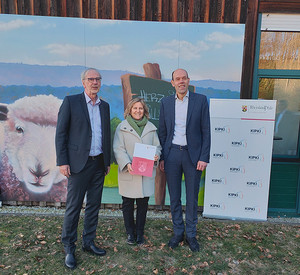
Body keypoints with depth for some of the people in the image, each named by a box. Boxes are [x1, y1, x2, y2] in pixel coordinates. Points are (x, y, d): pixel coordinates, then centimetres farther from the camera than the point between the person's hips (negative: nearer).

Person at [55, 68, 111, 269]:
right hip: (79, 163, -5)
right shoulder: (71, 102, -2)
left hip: (99, 163, 5)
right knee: (74, 207, 3)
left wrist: (108, 161, 12)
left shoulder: (105, 106, 12)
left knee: (94, 205, 12)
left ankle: (89, 242, 28)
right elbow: (61, 133, -4)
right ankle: (69, 248, 19)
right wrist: (62, 162, -10)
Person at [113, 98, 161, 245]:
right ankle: (130, 232, 26)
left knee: (143, 203, 9)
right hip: (128, 172, -2)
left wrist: (156, 155, -8)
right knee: (128, 204, 9)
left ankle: (140, 232, 26)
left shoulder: (151, 127, 11)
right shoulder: (122, 127, 1)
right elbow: (118, 149, -5)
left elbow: (157, 146, 14)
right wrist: (127, 164, -20)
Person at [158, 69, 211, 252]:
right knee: (174, 197, 11)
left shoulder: (201, 100, -1)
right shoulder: (166, 102, 7)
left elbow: (206, 131, -2)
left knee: (192, 197, 9)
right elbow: (162, 132, 9)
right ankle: (178, 233, 29)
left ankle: (191, 234, 27)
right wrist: (161, 157, 5)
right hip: (172, 154, 2)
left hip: (192, 154, -2)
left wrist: (204, 158, -9)